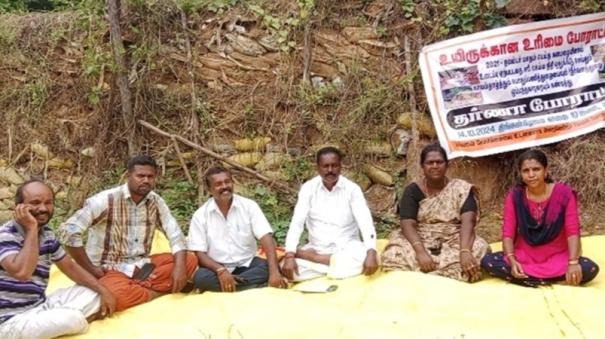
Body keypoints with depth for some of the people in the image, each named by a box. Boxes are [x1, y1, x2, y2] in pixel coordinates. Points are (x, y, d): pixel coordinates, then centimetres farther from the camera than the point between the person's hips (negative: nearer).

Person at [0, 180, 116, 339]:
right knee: (73, 319, -26)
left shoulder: (47, 234, 4)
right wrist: (31, 228, -29)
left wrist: (103, 291, 4)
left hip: (41, 305, 8)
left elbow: (71, 268, 13)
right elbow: (22, 272, -37)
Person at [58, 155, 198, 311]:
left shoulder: (156, 201, 1)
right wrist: (91, 270, -18)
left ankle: (136, 288, -21)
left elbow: (175, 234, -2)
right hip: (110, 270, -6)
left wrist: (180, 266, -21)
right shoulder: (107, 200, -16)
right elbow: (68, 231, -21)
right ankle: (161, 291, -14)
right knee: (115, 294, -40)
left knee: (189, 260, -11)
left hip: (140, 266, 6)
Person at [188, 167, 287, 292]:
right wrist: (221, 271, -28)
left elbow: (266, 238, -16)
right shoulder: (200, 215, -6)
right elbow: (199, 253, -9)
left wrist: (274, 272, -31)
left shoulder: (249, 206, -7)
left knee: (268, 267, -29)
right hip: (217, 268, 0)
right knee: (200, 277, -32)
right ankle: (253, 284, -26)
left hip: (247, 265, 1)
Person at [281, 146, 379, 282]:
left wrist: (371, 253, -36)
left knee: (364, 258, -35)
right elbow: (296, 222, -11)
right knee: (287, 267, -26)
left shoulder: (352, 188, -7)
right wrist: (289, 256, -26)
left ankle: (314, 258, -17)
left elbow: (366, 223, -18)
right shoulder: (308, 188, -4)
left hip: (347, 247, 0)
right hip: (317, 248, 0)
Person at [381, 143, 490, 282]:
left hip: (454, 242, 1)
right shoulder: (413, 190, -1)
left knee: (480, 249, -30)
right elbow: (408, 225, -14)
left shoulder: (461, 189, -2)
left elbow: (468, 221, -17)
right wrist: (421, 253, -33)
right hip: (421, 242, 0)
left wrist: (465, 251, -36)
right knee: (395, 254, -31)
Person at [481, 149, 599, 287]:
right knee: (487, 262, -24)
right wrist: (512, 261, -28)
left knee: (590, 269, -30)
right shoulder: (515, 196, -5)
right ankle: (547, 279, -23)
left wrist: (573, 263, -30)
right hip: (524, 256, 1)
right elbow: (508, 233, -10)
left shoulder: (564, 193, -10)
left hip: (557, 257, -1)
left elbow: (572, 231, -15)